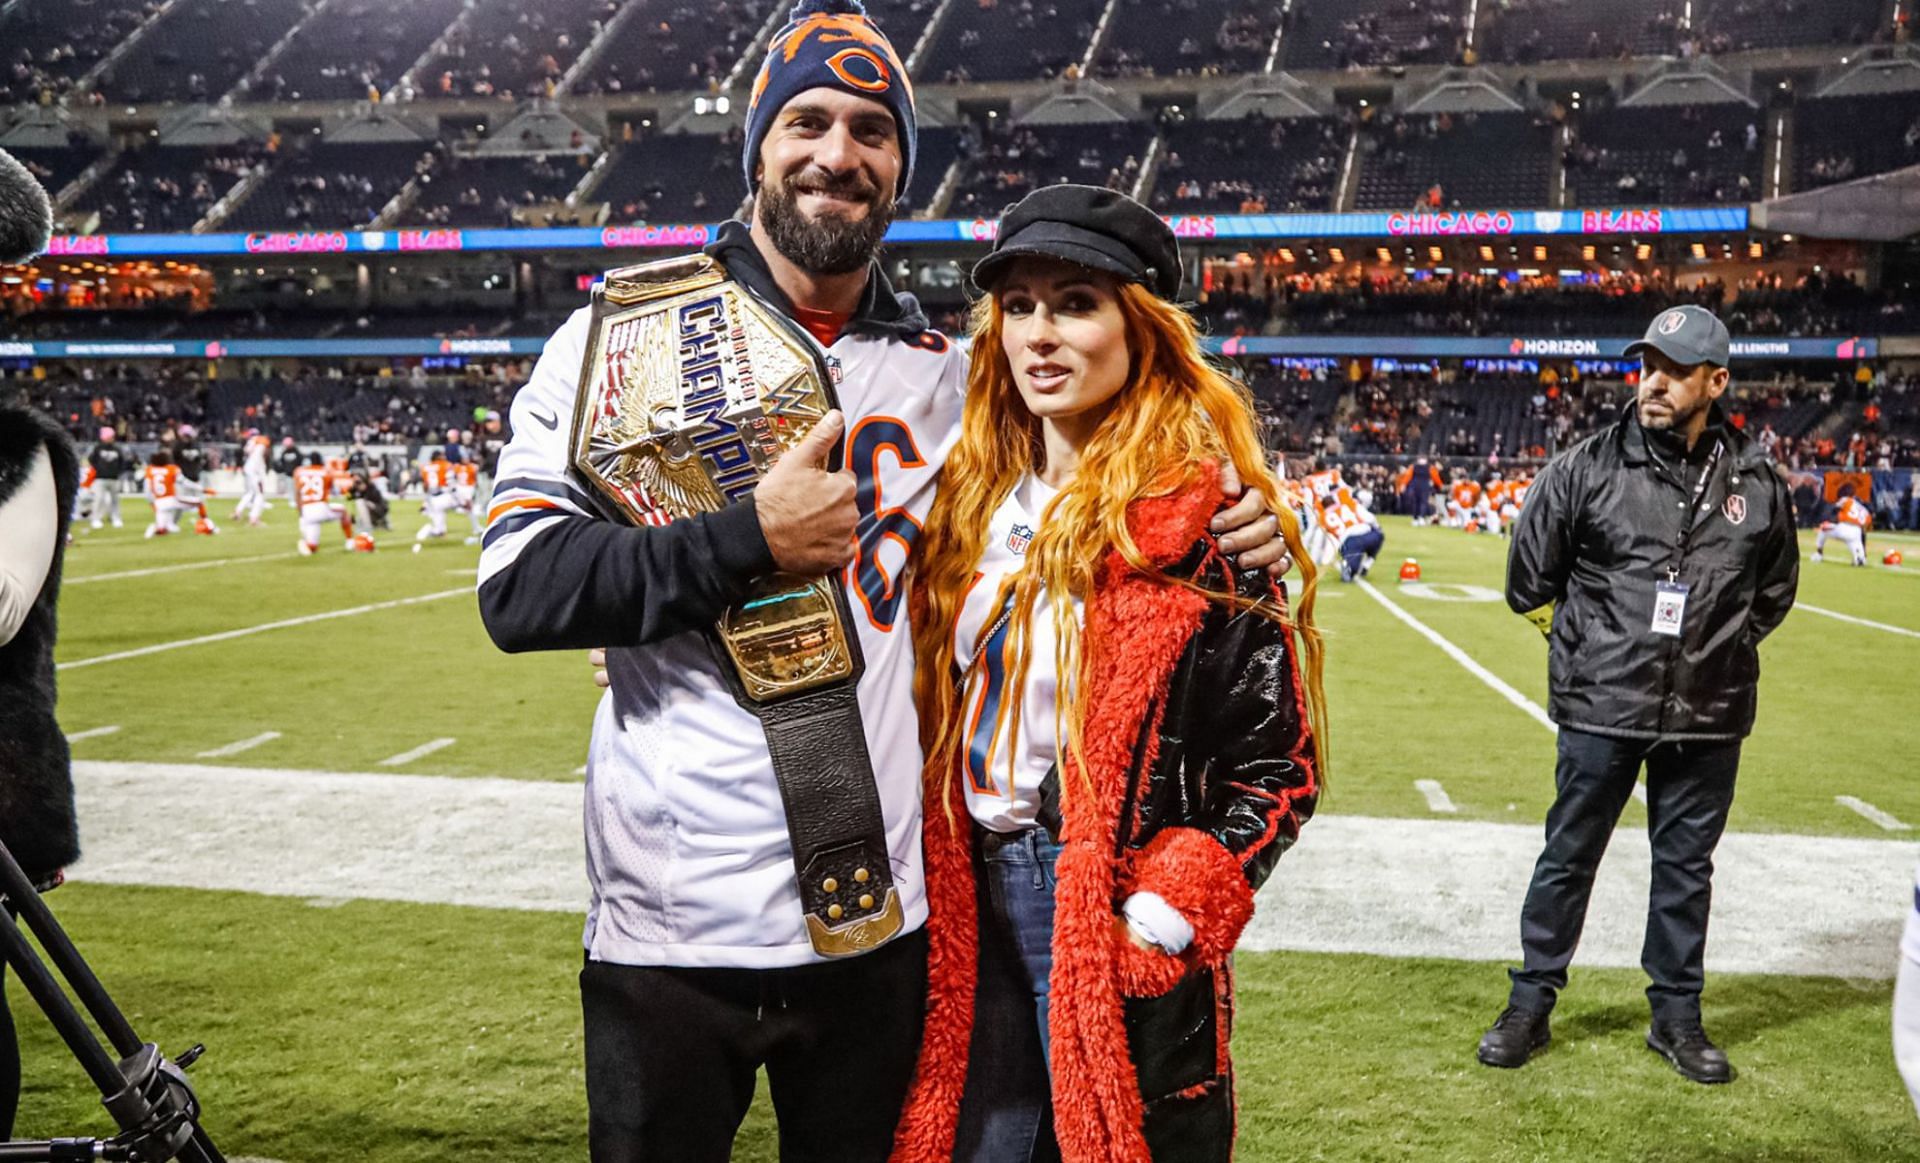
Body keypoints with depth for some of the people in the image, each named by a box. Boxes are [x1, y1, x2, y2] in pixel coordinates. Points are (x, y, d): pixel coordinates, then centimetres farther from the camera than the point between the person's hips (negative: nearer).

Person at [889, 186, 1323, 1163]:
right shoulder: (975, 498, 5)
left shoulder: (1199, 522, -13)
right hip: (970, 908, 6)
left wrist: (1158, 922, -16)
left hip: (1114, 921, -5)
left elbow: (1275, 769, -11)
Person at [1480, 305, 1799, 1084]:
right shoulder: (1589, 466, -8)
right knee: (1568, 858, 9)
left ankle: (1677, 1015, 30)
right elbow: (1530, 577, 3)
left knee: (1686, 867, 14)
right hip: (1600, 708, -2)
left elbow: (1773, 591, 16)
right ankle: (1530, 1005, 23)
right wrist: (1583, 642, 6)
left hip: (1708, 717, 2)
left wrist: (1720, 648, 8)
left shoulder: (1757, 483, 0)